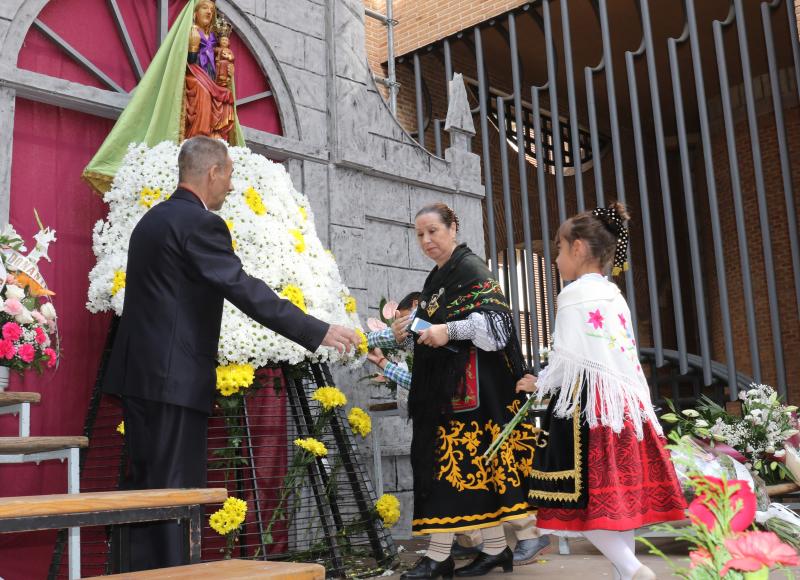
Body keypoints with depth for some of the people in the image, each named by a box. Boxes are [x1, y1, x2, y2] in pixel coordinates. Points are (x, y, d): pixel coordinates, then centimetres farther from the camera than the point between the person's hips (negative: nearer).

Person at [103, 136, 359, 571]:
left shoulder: (153, 219, 17)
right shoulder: (200, 222, -12)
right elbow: (246, 291, -18)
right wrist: (318, 332, -16)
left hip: (140, 372, 9)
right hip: (174, 376, -9)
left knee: (147, 485, 14)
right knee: (173, 489, -4)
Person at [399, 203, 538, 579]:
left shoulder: (470, 268, -7)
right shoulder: (436, 278, 19)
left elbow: (494, 320, -17)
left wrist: (449, 330, -24)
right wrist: (410, 333, 11)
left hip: (467, 382, -9)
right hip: (442, 384, 9)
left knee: (452, 460, -10)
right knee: (475, 462, 7)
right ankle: (496, 548, 13)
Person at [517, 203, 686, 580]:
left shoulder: (575, 294, -8)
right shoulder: (616, 296, 16)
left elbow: (569, 360, -13)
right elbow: (622, 356, 17)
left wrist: (539, 384, 2)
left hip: (587, 405, -8)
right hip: (625, 403, 8)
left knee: (583, 498, -5)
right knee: (618, 495, 10)